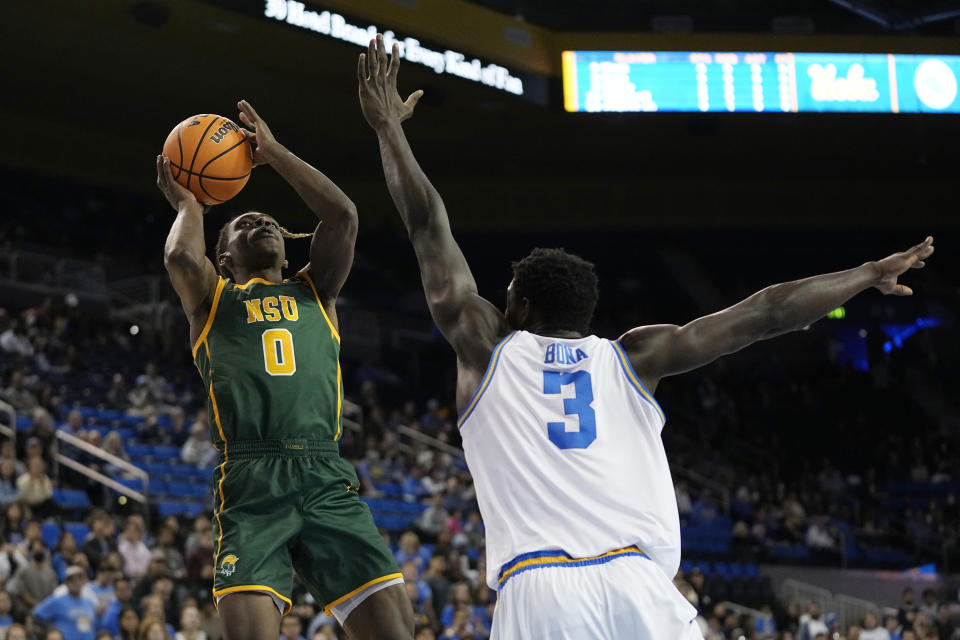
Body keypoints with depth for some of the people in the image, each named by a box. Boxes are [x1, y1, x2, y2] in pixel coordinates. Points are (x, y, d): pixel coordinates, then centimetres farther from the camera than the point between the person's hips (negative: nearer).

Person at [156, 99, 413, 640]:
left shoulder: (316, 293, 26)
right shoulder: (212, 299, 19)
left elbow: (343, 215, 12)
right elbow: (182, 257, -4)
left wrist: (274, 153, 20)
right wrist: (189, 205, 17)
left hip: (328, 479, 3)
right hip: (251, 482, -2)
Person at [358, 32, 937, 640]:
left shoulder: (488, 351, 18)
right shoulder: (633, 357, 19)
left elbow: (428, 228, 24)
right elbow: (767, 313, 20)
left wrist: (389, 129, 35)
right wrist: (870, 274, 32)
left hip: (536, 590, -1)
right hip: (639, 585, 1)